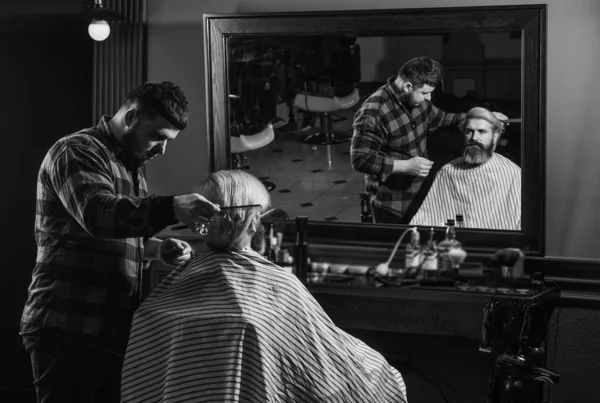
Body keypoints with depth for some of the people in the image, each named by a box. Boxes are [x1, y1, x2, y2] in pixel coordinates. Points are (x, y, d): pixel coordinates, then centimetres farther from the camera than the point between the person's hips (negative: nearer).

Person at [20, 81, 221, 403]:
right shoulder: (77, 152, -9)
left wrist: (159, 249, 7)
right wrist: (172, 208, -41)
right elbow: (99, 214, -28)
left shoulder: (131, 166, 20)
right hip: (69, 329, -8)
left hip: (113, 331, 9)